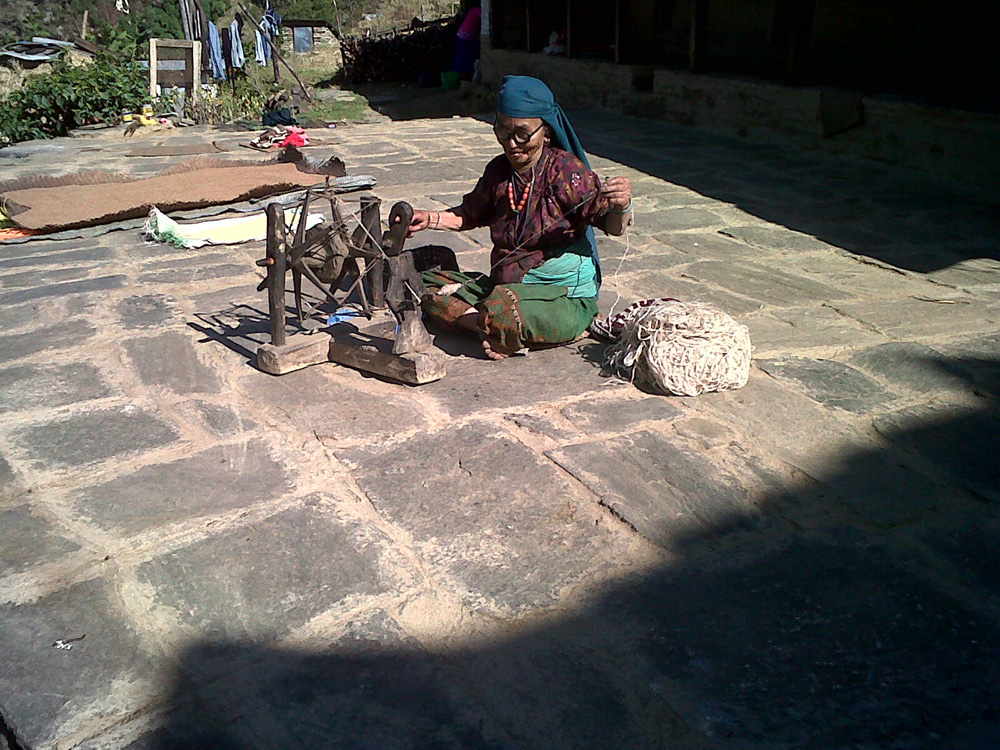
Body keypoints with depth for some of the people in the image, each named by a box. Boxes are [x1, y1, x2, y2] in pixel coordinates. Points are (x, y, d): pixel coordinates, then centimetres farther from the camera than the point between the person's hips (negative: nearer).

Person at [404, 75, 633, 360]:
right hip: (503, 285, 8)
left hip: (566, 297, -8)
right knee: (429, 283, 0)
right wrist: (430, 219, 10)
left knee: (500, 308, -39)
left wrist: (621, 208, -39)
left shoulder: (565, 170, -12)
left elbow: (612, 226, -17)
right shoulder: (498, 171, 5)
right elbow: (469, 215, 24)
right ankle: (491, 329, -16)